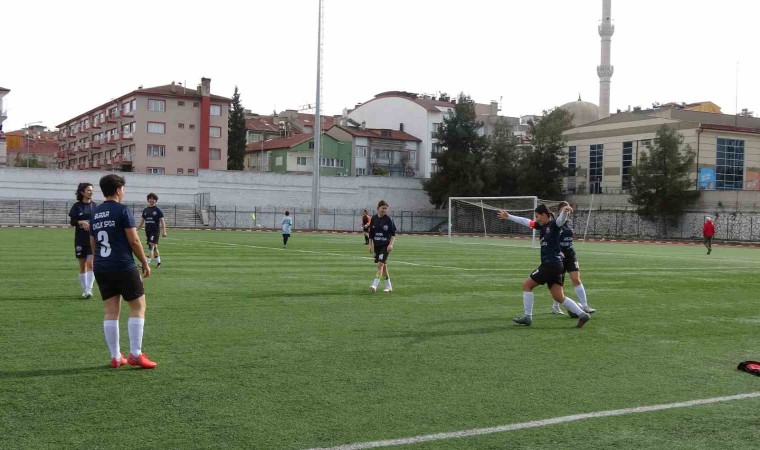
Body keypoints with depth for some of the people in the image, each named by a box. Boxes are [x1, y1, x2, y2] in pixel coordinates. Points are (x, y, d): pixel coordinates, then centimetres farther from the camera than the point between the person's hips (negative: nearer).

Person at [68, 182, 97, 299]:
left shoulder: (94, 205, 4)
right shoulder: (77, 206, 0)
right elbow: (72, 222, -1)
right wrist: (81, 222, -19)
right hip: (80, 240, 0)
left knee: (90, 263, -14)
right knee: (82, 266, 7)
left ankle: (89, 289, -14)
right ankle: (84, 290, 18)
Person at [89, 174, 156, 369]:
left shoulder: (95, 214, 13)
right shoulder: (122, 210, -7)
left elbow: (93, 244, 18)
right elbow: (134, 241, -10)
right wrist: (145, 263, -1)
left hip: (101, 269, 7)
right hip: (124, 267, -7)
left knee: (111, 312, 8)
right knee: (138, 307, 2)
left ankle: (115, 357, 9)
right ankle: (135, 354, -3)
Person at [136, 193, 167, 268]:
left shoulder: (158, 210, -2)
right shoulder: (145, 210, 12)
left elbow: (162, 221, -4)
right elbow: (142, 221, 17)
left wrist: (163, 232, -12)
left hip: (155, 231, -5)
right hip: (148, 230, 5)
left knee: (151, 245, -15)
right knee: (154, 246, 10)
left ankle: (147, 262, -18)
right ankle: (158, 262, 19)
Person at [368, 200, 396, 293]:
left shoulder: (388, 219, -6)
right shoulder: (374, 218, 4)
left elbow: (393, 233, -4)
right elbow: (371, 233, 11)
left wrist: (391, 244, -14)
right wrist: (370, 244, 8)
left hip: (385, 245, -4)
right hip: (376, 245, 4)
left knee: (380, 264, -17)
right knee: (383, 266, 11)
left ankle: (375, 285, -22)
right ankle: (388, 286, 22)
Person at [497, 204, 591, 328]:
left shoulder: (553, 224, -8)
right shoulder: (541, 226, 16)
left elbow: (561, 220, -30)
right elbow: (525, 221, 27)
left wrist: (565, 211, -52)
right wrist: (508, 217, 35)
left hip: (551, 265, -9)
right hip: (556, 265, 9)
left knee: (527, 285, 1)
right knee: (559, 297, 6)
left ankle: (528, 317, 6)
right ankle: (582, 314, 2)